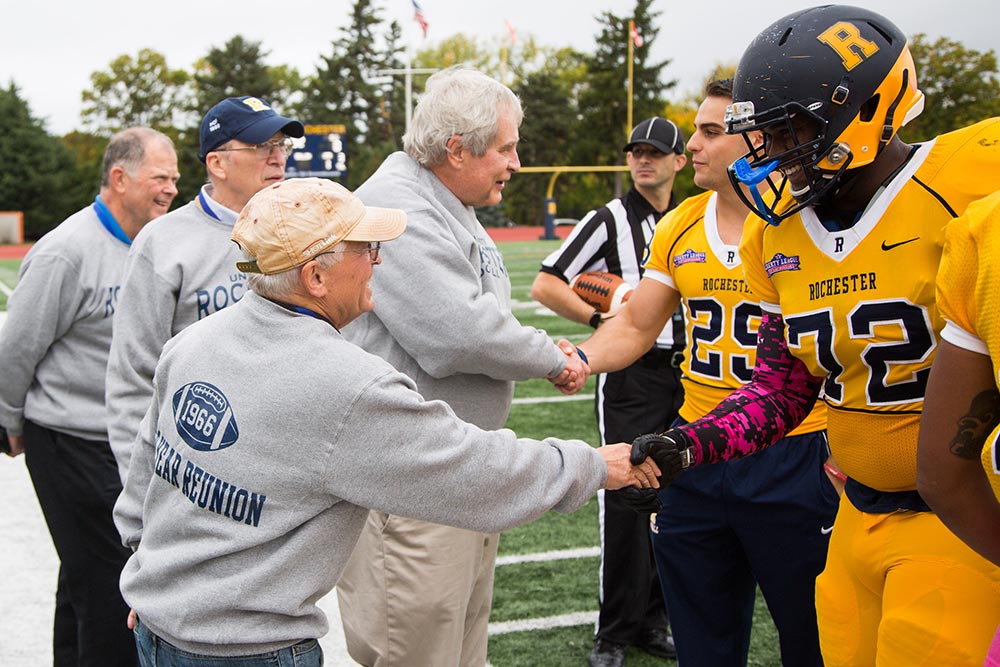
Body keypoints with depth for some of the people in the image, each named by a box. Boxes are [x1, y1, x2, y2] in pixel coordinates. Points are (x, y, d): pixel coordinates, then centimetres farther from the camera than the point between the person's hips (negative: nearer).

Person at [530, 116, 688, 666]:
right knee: (625, 500, -4)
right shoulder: (610, 219, -5)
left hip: (684, 374, 5)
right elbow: (544, 285, -8)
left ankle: (653, 619, 24)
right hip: (629, 378, -5)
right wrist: (605, 320, -15)